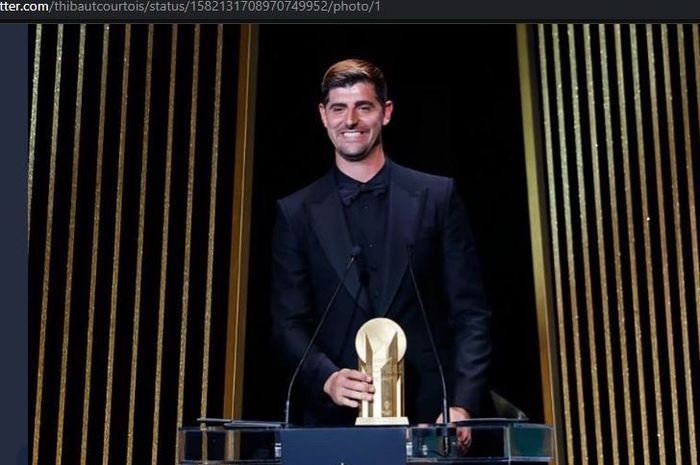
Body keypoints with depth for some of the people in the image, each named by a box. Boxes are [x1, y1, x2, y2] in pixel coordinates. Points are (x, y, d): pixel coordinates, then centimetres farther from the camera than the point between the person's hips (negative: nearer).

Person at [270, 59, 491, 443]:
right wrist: (327, 378, -15)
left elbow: (470, 313, 0)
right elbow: (289, 322, 3)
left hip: (429, 414, 0)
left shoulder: (437, 196, 2)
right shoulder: (296, 213, 4)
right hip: (336, 417, 1)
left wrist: (462, 405, -10)